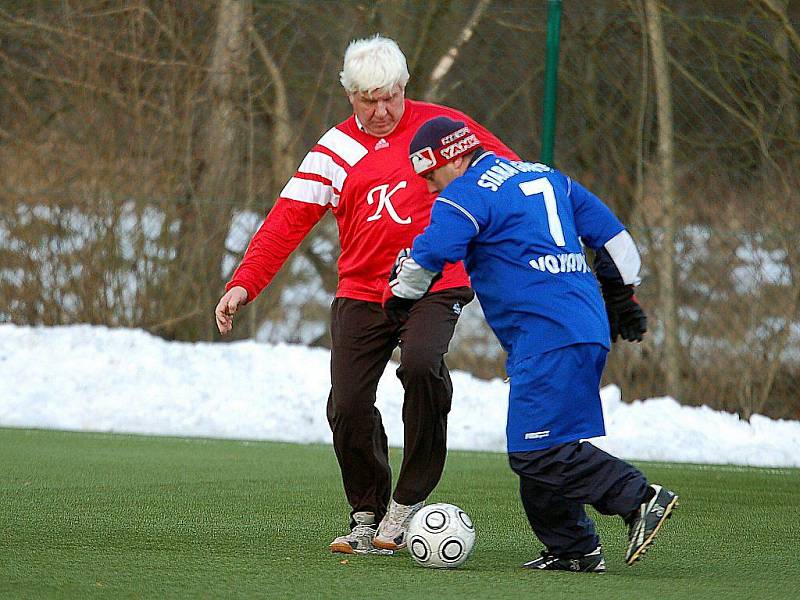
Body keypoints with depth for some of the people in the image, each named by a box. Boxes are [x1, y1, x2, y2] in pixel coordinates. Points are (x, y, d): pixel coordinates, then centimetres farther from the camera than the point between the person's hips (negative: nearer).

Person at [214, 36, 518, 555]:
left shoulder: (439, 125, 3)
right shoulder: (336, 151, 5)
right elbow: (287, 221, -2)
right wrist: (243, 284, -14)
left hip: (435, 284, -3)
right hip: (362, 293, 3)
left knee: (422, 363, -29)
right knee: (348, 406, -7)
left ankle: (408, 502, -15)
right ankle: (368, 517, 14)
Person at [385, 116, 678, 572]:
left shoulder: (466, 196, -4)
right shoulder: (546, 177, 22)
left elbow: (429, 256, -15)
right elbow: (611, 233, 25)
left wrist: (401, 298, 5)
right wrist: (622, 298, 33)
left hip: (547, 336, -9)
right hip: (589, 326, 9)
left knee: (537, 452, -13)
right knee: (538, 450, 12)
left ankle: (640, 498, -17)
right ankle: (573, 549, 11)